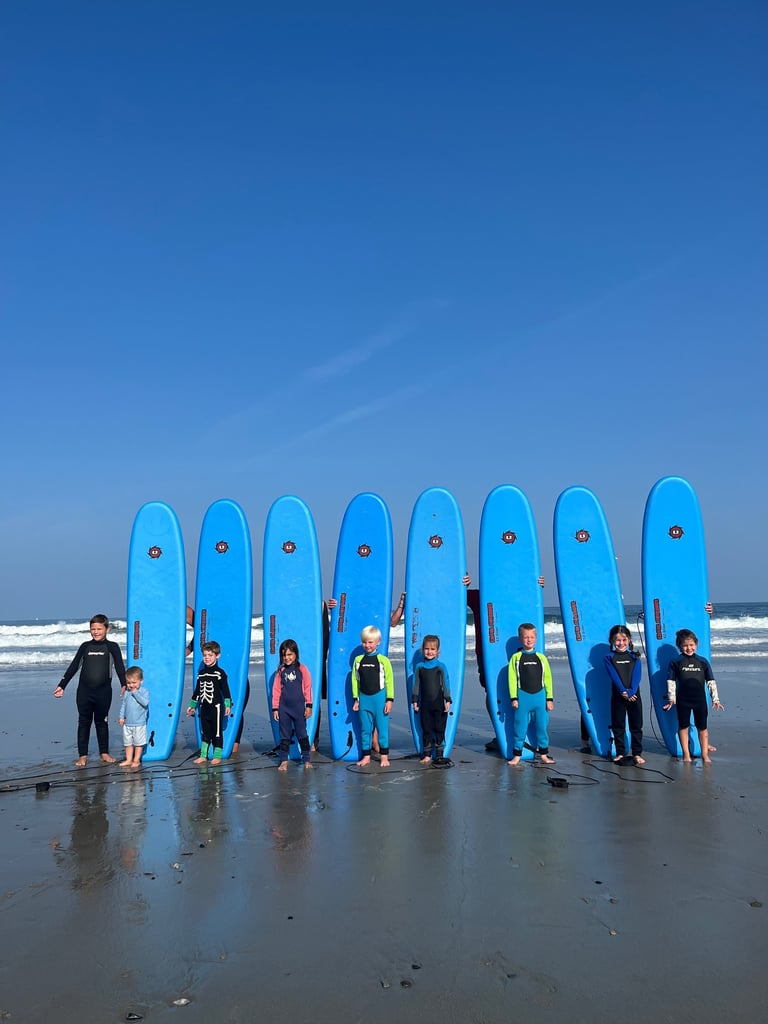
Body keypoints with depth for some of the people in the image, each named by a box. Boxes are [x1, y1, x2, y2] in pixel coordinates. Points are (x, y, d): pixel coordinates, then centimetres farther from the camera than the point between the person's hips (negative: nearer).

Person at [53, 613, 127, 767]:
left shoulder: (112, 647, -1)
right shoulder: (85, 646, 6)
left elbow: (120, 667, -7)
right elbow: (73, 667, 9)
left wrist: (124, 685, -20)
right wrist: (61, 685, 6)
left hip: (104, 692, -2)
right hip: (84, 691, 2)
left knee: (102, 722, 9)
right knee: (84, 722, 7)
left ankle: (104, 752, 20)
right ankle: (82, 755, 14)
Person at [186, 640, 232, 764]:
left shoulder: (220, 673, -8)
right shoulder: (201, 673, 9)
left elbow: (225, 690, -9)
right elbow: (197, 691, 17)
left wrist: (228, 705, -15)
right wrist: (192, 706, 19)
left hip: (216, 706, -5)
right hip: (204, 707, 6)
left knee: (217, 732, 2)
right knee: (204, 732, 12)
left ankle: (217, 756, 10)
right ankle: (203, 755, 20)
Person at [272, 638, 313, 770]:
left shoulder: (302, 669, -3)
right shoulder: (280, 671, 3)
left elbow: (308, 688, -3)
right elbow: (276, 690, 4)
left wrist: (309, 705, -5)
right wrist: (275, 708, 1)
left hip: (299, 707, -2)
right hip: (284, 708, 2)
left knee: (302, 733, 8)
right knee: (284, 735, 8)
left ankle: (306, 759, 17)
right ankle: (284, 761, 15)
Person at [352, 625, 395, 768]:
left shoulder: (383, 660, -5)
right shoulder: (358, 660, 3)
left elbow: (389, 681, -4)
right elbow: (355, 680, 7)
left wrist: (389, 700, -7)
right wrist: (356, 699, 6)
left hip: (379, 698, -3)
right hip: (363, 698, 3)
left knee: (382, 727, 3)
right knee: (365, 728, 9)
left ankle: (384, 756, 13)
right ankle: (366, 756, 19)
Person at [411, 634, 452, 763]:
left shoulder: (441, 666, -3)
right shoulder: (419, 666, 1)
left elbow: (445, 684, -2)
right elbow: (416, 685, 5)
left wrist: (448, 700, -7)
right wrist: (415, 701, 3)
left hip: (439, 704, -1)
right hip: (425, 704, 1)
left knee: (439, 729, 4)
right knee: (426, 729, 8)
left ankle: (439, 755, 14)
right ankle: (426, 755, 17)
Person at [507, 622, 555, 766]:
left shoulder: (541, 657, 5)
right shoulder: (516, 657, -1)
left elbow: (548, 679, 7)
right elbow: (512, 679, -2)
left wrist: (549, 698, 4)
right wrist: (514, 698, -6)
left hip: (540, 696, 2)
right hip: (522, 697, -2)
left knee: (542, 726, 8)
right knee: (520, 727, 3)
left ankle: (543, 754, 20)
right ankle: (517, 755, 12)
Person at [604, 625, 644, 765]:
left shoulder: (634, 658, 6)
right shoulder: (609, 658, 1)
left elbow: (636, 676, -6)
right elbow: (614, 676, -10)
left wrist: (631, 692, -19)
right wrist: (624, 692, -20)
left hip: (634, 696, 1)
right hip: (618, 696, -1)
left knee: (636, 726, 6)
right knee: (618, 726, 5)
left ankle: (637, 753, 15)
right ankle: (620, 753, 15)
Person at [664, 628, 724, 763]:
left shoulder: (703, 662, 4)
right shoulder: (675, 662, -2)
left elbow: (711, 681, 7)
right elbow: (671, 681, 0)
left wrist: (715, 699, 4)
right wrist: (671, 699, -5)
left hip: (700, 699, 1)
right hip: (683, 700, -1)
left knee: (702, 727, 9)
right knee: (683, 726, 7)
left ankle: (705, 754, 20)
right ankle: (686, 754, 17)